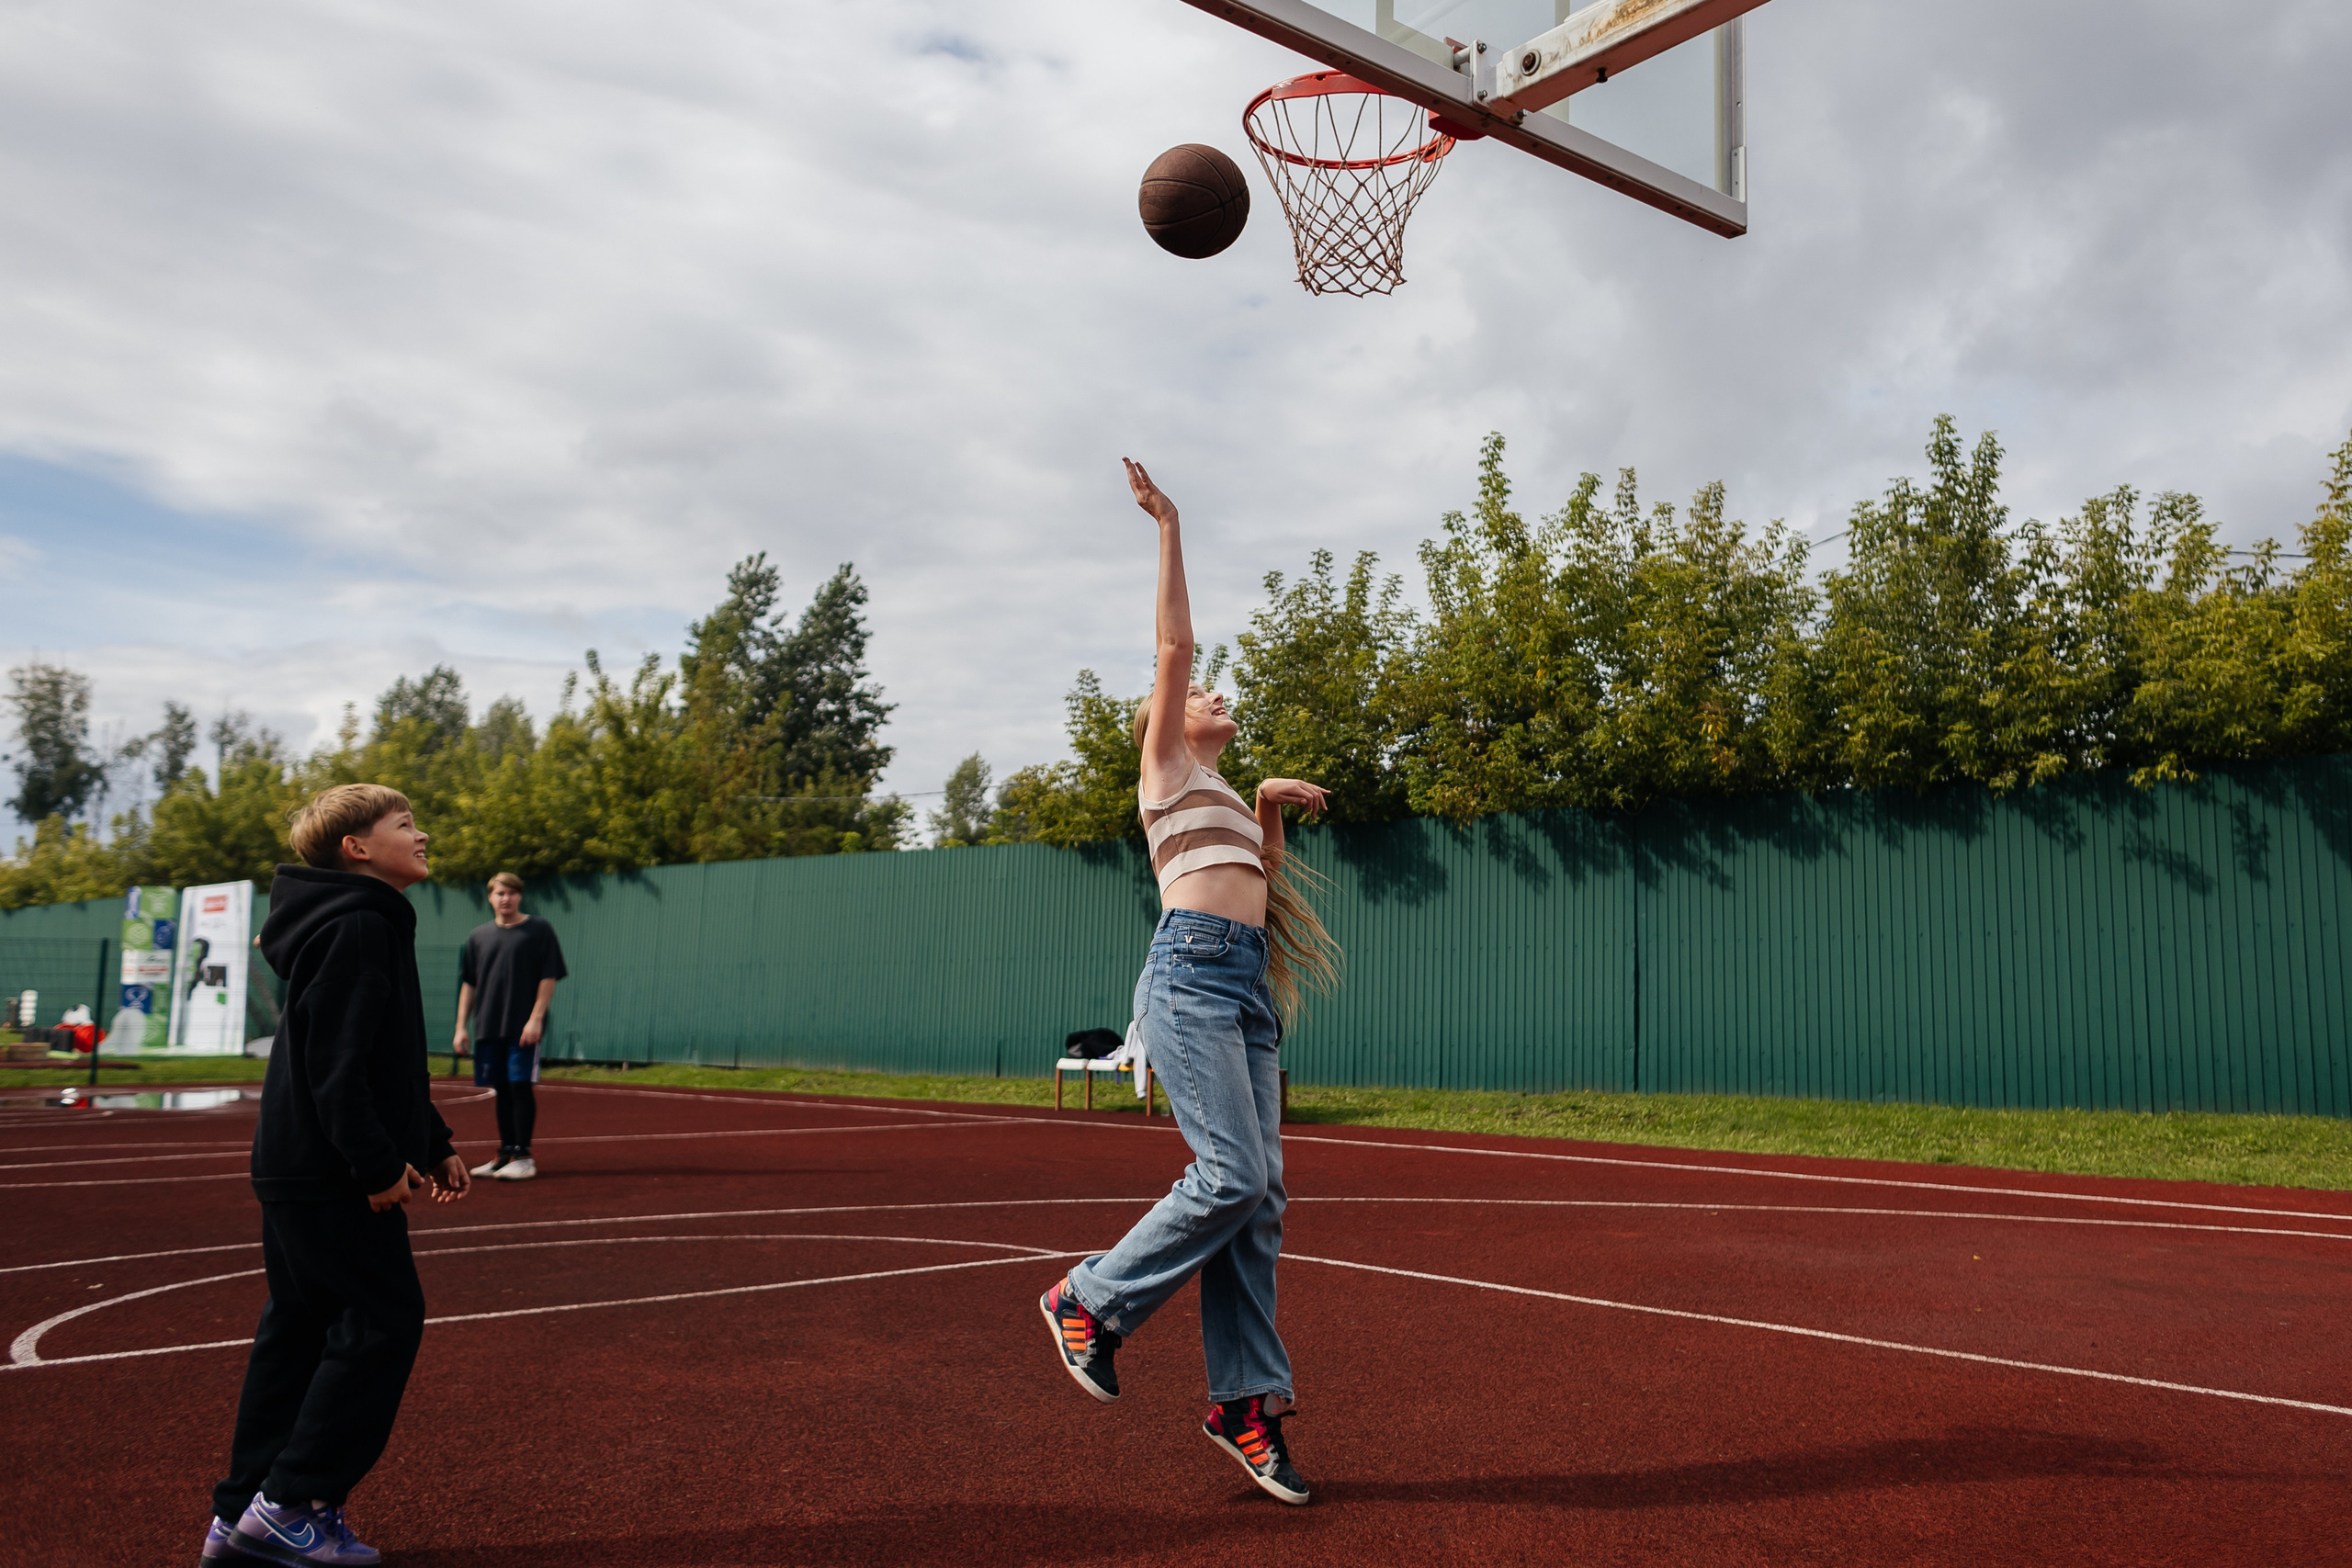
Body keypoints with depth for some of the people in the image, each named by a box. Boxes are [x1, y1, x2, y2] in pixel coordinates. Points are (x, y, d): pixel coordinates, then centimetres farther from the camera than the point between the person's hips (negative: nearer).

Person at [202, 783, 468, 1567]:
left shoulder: (373, 924, 18)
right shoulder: (355, 926, -15)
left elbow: (389, 1062, 23)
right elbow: (337, 1062, -22)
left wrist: (433, 1143, 20)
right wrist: (379, 1162, -22)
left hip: (296, 1171, 11)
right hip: (331, 1176, -11)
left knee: (301, 1327, 14)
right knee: (382, 1322, -5)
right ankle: (291, 1503, 2)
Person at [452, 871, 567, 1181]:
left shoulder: (539, 930, 0)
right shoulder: (479, 936, 13)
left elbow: (549, 978, -4)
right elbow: (468, 984, 16)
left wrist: (536, 1018, -13)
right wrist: (461, 1026, 9)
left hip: (524, 1027, -4)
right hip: (489, 1027, 5)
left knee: (520, 1086, -7)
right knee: (501, 1091, 8)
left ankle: (523, 1156, -3)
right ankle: (506, 1154, 16)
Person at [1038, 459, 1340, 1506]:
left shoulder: (1225, 794, 30)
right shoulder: (1165, 763, 10)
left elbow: (1261, 881, 33)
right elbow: (1173, 645, 2)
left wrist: (1271, 809, 24)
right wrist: (1169, 530, 3)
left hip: (1245, 987, 8)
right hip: (1191, 972, -8)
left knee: (1258, 1194, 0)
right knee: (1232, 1179, -16)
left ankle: (1245, 1401, 4)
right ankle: (1093, 1300, 3)